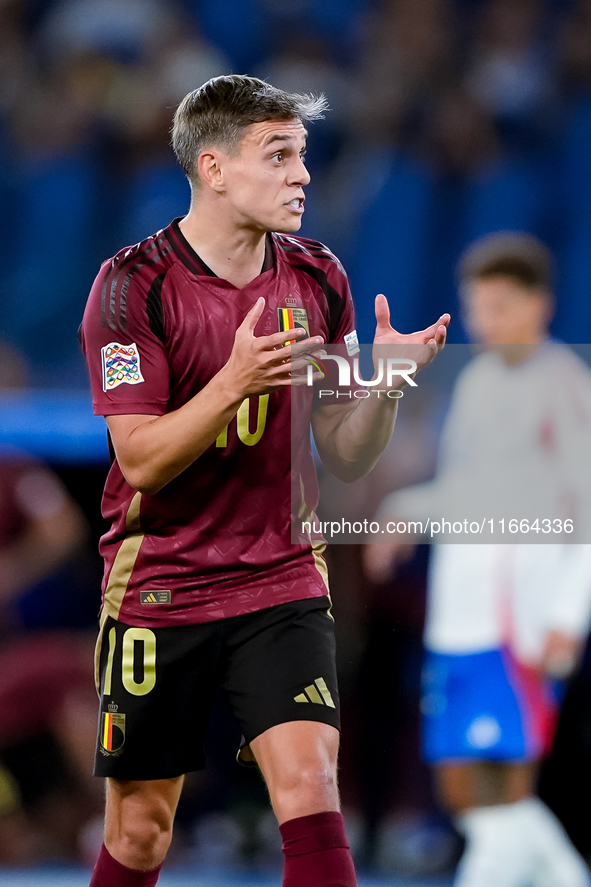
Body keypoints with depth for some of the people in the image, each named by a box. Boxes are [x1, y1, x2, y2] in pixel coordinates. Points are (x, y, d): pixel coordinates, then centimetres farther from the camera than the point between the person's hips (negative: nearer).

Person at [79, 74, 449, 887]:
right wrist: (235, 381, -29)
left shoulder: (317, 280, 2)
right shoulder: (135, 285, -11)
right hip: (158, 595, -2)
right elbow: (142, 459, -16)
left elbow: (346, 459, 5)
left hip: (283, 584, 2)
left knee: (310, 790, -16)